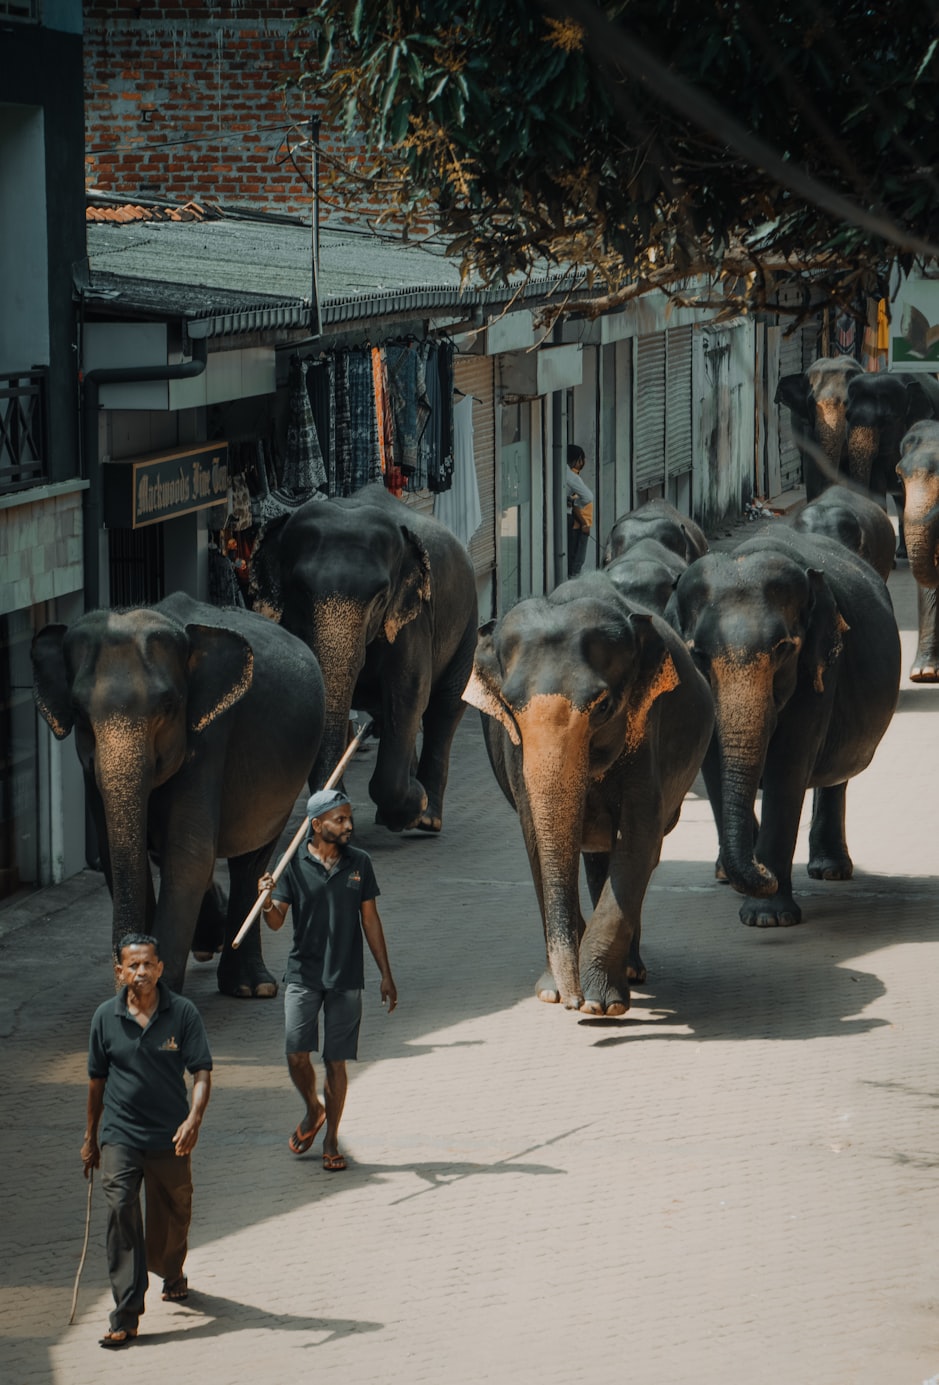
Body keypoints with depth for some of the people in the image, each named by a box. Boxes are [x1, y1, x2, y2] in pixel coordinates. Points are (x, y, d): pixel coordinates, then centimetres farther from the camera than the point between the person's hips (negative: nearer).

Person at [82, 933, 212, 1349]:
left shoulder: (183, 1013, -5)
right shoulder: (106, 1017, 1)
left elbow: (202, 1072, -7)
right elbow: (97, 1078, 12)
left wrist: (194, 1119, -24)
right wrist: (90, 1137, 16)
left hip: (169, 1137, 0)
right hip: (119, 1135, 0)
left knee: (172, 1218, 13)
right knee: (121, 1212, -15)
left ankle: (172, 1275, 47)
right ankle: (126, 1317, -16)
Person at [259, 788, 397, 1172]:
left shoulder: (359, 863, 4)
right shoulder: (294, 865, -3)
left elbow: (370, 920, 10)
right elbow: (277, 921, -6)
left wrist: (386, 975, 10)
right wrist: (267, 903, -30)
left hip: (346, 978, 1)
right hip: (303, 974, -1)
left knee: (336, 1061, 3)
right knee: (297, 1055, -8)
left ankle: (331, 1141, 15)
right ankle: (313, 1111, 23)